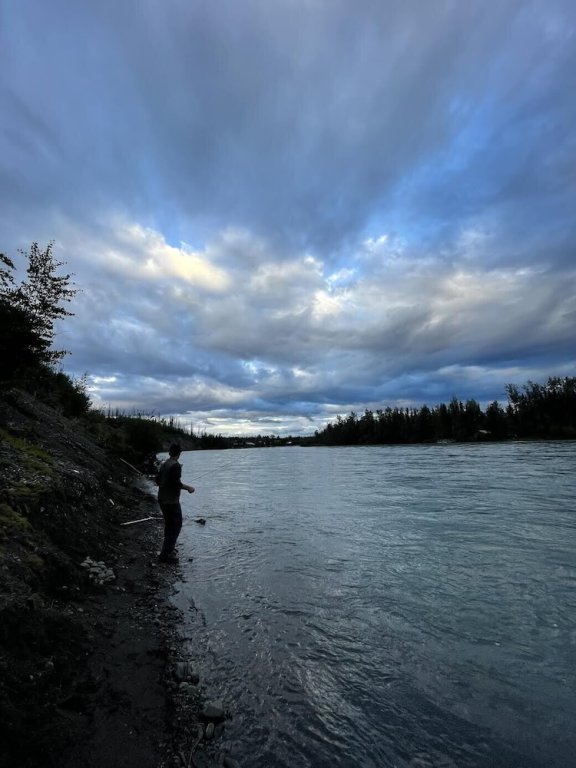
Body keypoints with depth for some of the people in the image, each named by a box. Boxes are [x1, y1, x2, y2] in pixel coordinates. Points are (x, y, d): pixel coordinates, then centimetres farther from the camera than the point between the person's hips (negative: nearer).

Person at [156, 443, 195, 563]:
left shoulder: (164, 464, 8)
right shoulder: (176, 465, -18)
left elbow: (158, 480, 15)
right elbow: (176, 483, -24)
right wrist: (189, 488, -11)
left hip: (162, 499, 9)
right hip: (171, 501, -9)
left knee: (169, 525, 21)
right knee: (176, 526, 0)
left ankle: (168, 549, 32)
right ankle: (165, 555, 2)